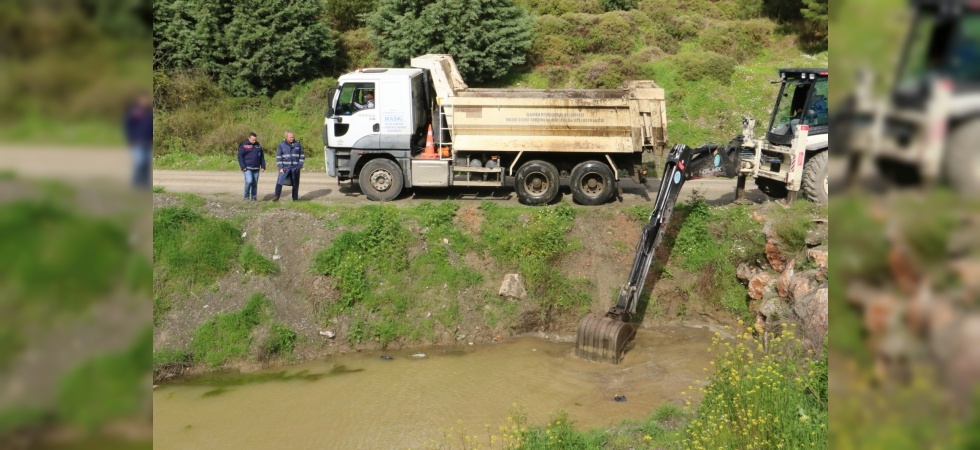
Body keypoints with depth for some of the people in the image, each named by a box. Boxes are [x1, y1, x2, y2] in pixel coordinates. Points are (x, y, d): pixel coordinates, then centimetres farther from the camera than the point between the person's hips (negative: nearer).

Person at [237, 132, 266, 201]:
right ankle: (246, 196, 0)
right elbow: (240, 157, -4)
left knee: (255, 183, 6)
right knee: (249, 181, -18)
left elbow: (262, 157, 18)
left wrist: (263, 166, 11)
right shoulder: (244, 146, -2)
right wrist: (243, 167, -12)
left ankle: (254, 198, 15)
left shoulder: (258, 145, 13)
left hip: (256, 169, 5)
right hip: (247, 168, -5)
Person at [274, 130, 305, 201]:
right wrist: (280, 167, -7)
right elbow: (278, 157, 1)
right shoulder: (281, 145, 1)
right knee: (279, 182, -14)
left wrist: (300, 165, 1)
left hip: (295, 168, 1)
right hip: (285, 168, -1)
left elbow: (302, 156, 11)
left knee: (295, 184, 7)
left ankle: (295, 198, 17)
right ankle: (277, 196, -7)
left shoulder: (298, 144, 5)